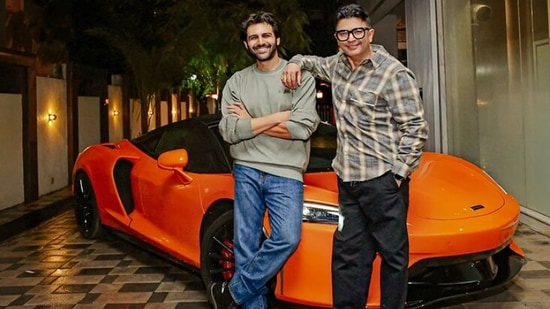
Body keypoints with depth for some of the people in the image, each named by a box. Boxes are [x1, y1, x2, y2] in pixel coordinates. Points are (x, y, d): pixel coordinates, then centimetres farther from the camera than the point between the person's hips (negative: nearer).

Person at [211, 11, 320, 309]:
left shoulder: (300, 76, 2)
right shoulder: (236, 82, 9)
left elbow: (303, 127, -11)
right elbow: (229, 132, -4)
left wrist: (249, 122, -6)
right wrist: (280, 116, -9)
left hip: (286, 173, -2)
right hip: (246, 171, 2)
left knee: (287, 238, -16)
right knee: (246, 245, 4)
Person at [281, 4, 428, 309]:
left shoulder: (394, 74, -11)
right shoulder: (339, 64, 11)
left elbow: (415, 128, -11)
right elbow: (314, 62, 33)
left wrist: (397, 173, -14)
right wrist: (296, 62, 10)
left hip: (382, 180, -7)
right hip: (347, 179, 7)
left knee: (392, 253, 4)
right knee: (347, 254, 13)